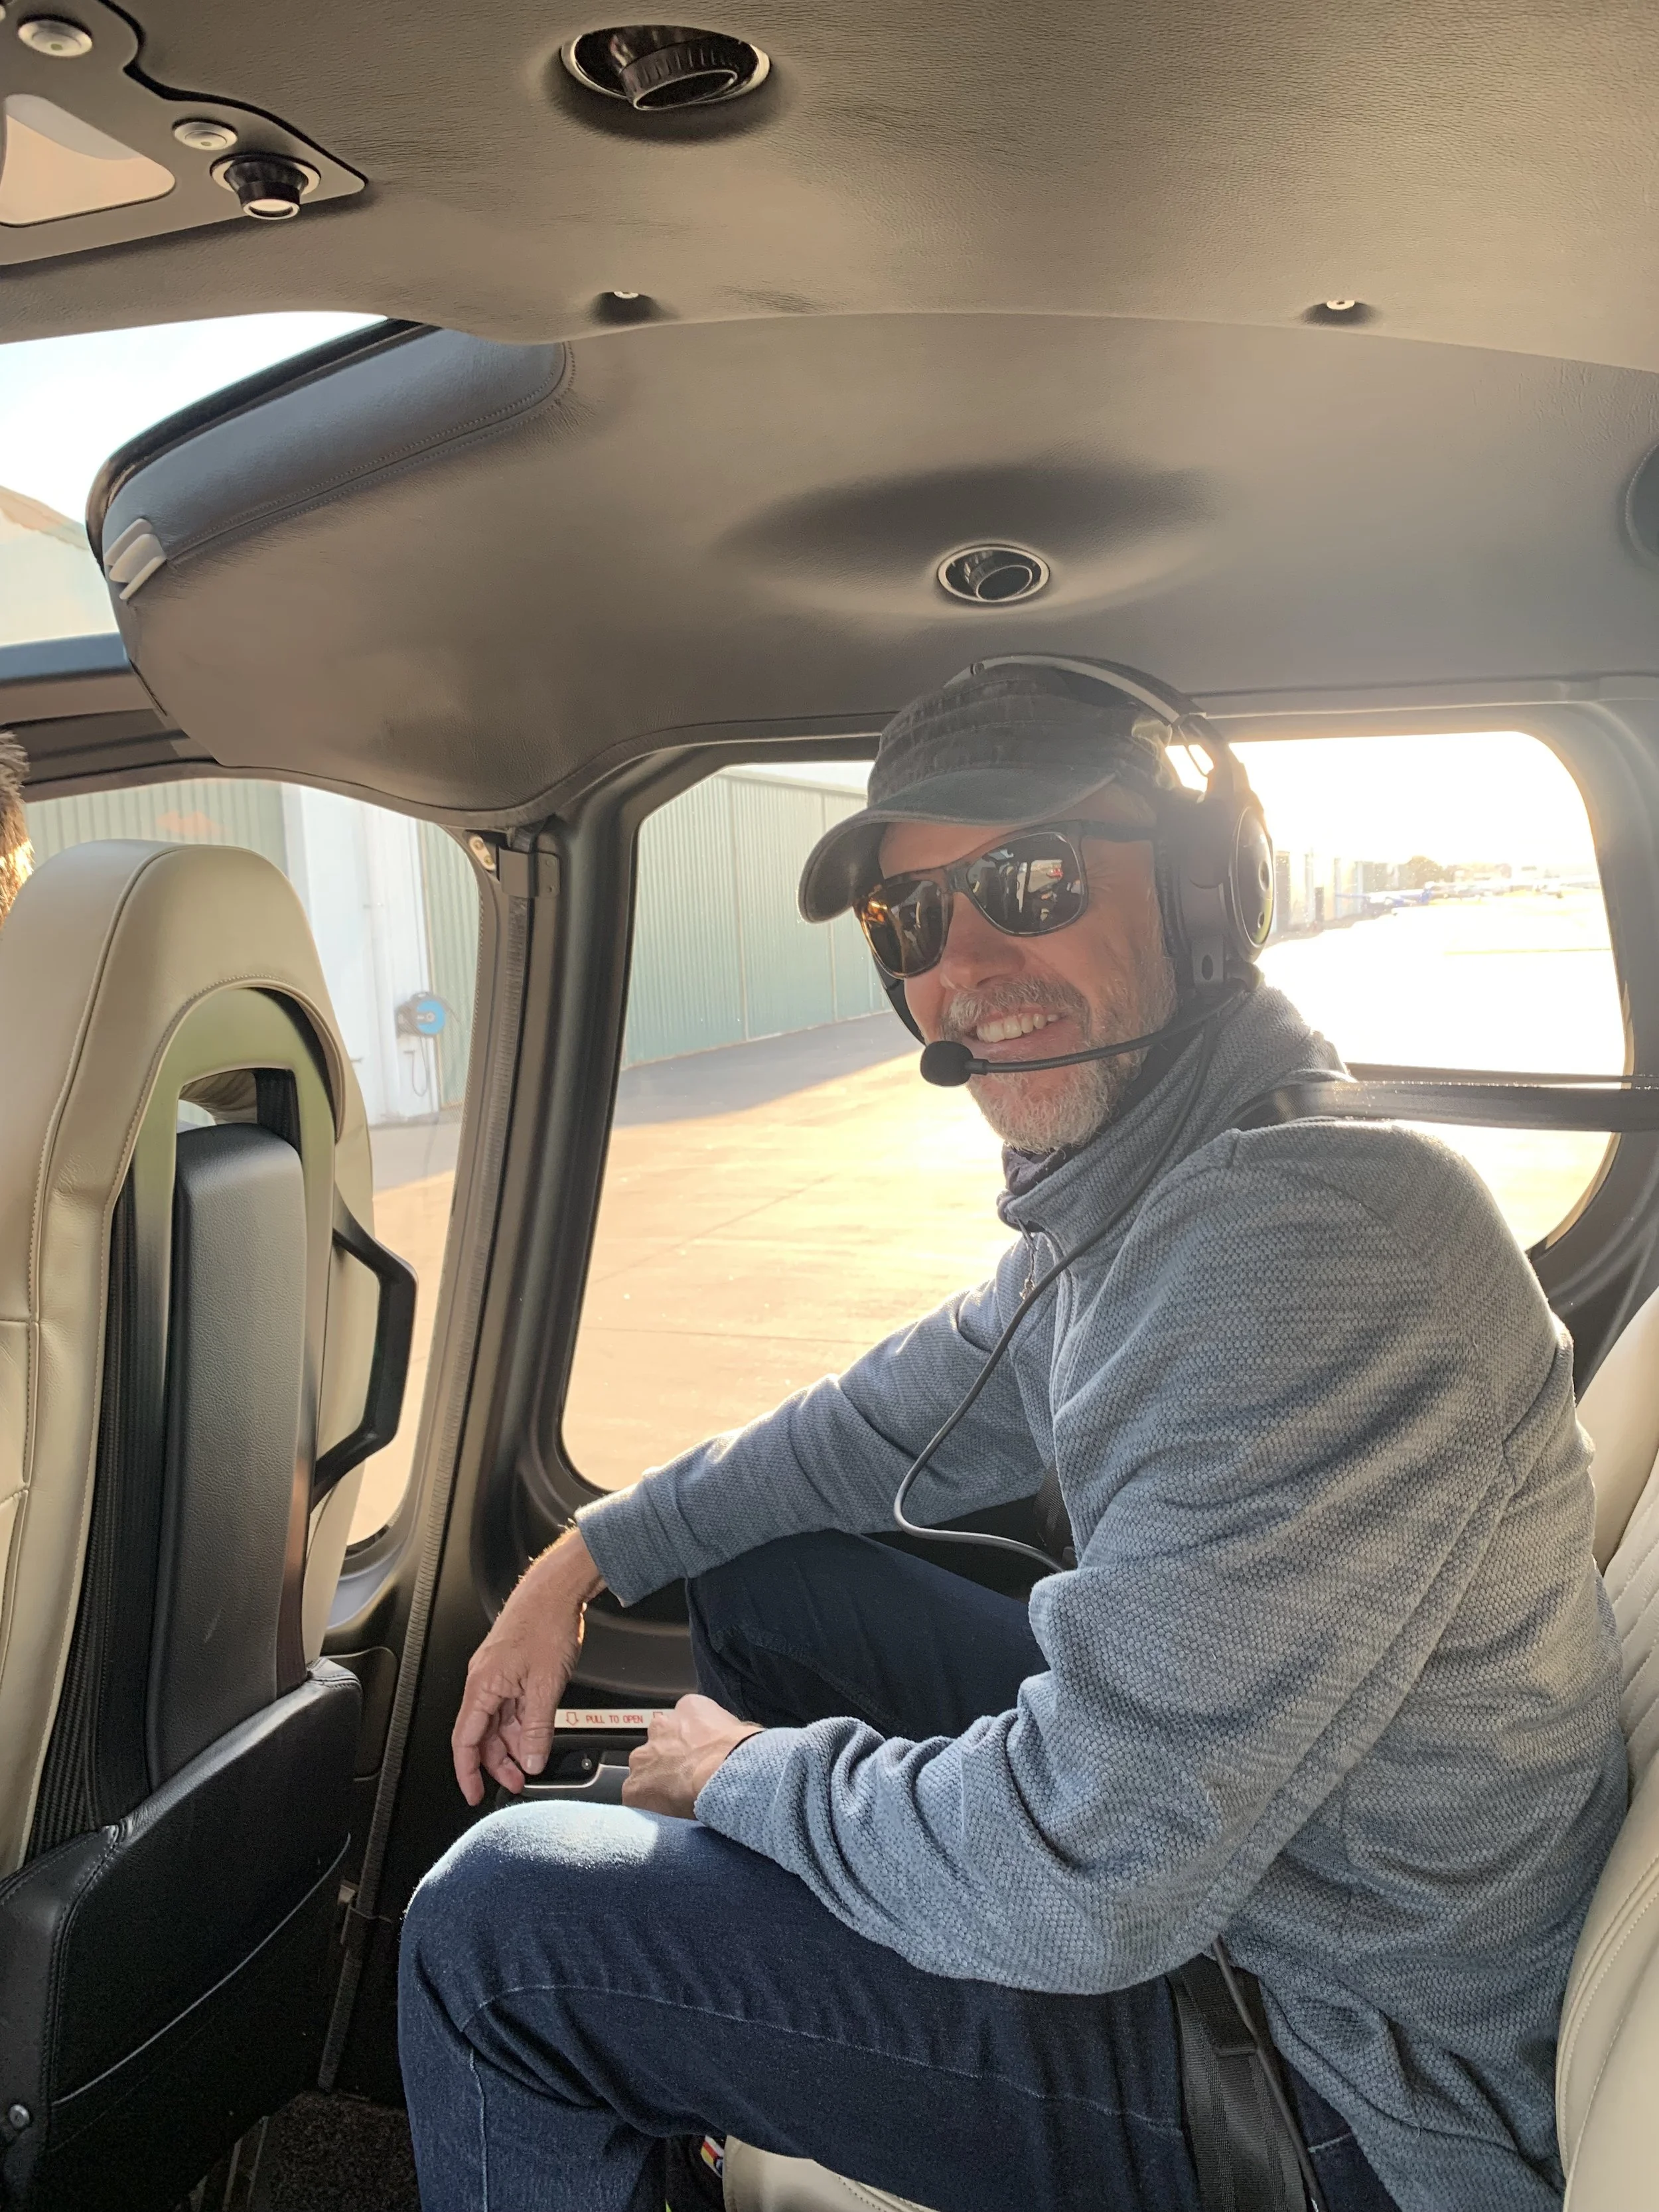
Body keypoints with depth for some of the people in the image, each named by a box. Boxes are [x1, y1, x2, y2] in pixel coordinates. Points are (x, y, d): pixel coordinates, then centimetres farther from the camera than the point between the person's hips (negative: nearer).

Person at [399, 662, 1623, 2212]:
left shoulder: (1324, 1245, -32)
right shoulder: (1122, 1196, 0)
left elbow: (1084, 1881, -32)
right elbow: (894, 1426, 16)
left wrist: (752, 1770, -13)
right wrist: (586, 1557, 12)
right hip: (1180, 1831, 9)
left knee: (495, 1926, -12)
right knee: (760, 1577, 17)